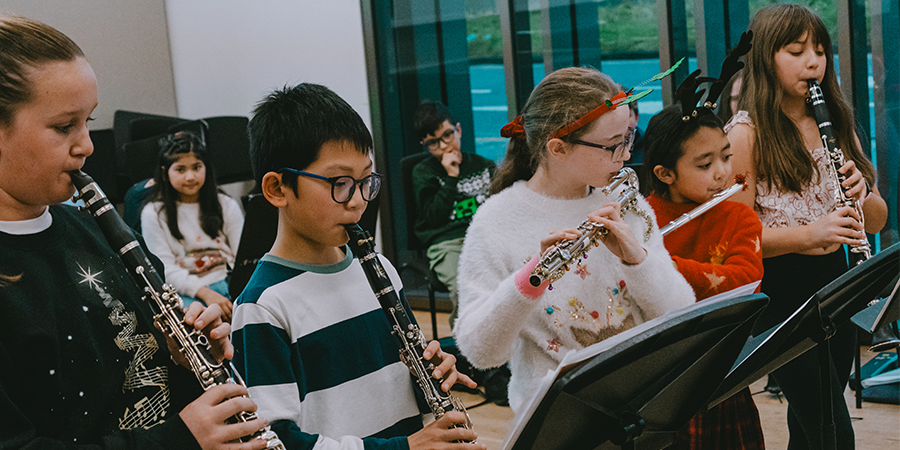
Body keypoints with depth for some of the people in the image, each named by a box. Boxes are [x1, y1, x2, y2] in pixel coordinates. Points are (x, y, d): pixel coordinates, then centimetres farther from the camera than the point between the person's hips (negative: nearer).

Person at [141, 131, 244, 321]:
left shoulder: (226, 206, 16)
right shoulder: (153, 213, 8)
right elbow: (164, 269, -1)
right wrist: (203, 292, -18)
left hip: (227, 284, 2)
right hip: (186, 290, -2)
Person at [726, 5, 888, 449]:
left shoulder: (836, 124, 11)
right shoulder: (747, 133, -9)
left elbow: (877, 221, 11)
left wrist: (863, 192, -11)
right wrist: (808, 233, -27)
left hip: (834, 282, 6)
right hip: (779, 291, -6)